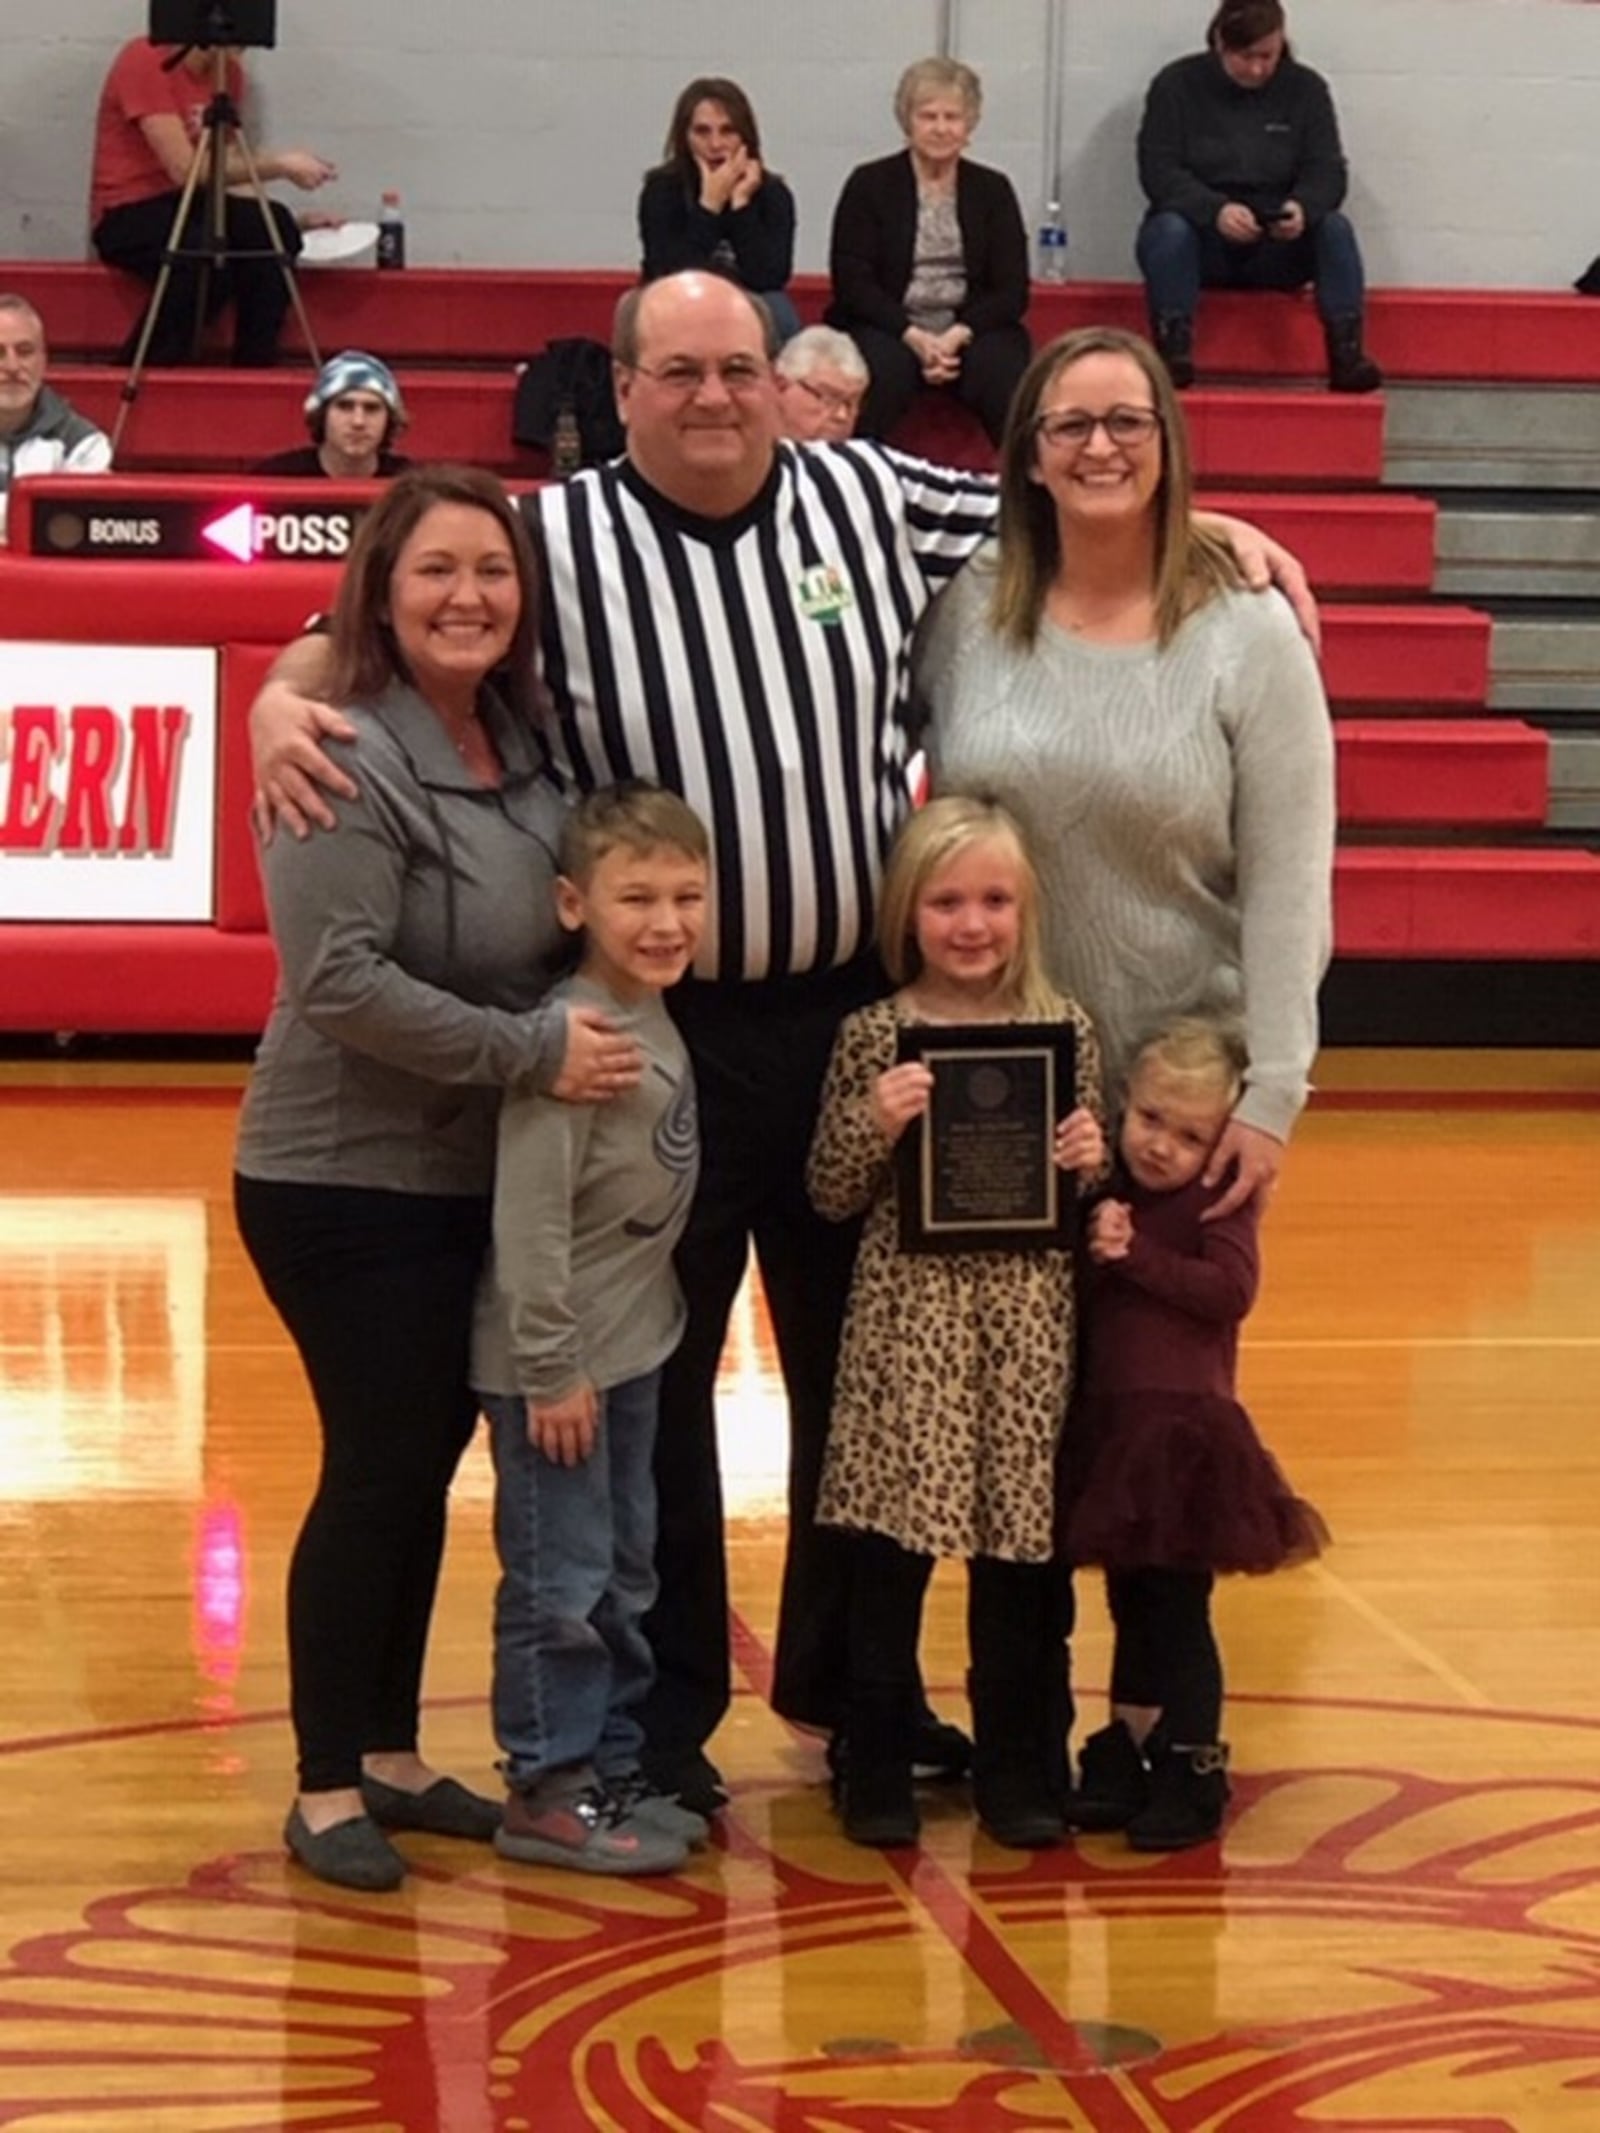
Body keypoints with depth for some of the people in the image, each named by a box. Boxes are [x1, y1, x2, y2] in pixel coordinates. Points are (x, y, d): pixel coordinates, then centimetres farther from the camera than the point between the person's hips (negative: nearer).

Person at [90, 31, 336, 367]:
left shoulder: (226, 71, 7)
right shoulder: (145, 61, -15)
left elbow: (227, 170, 8)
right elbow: (183, 168, -21)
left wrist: (296, 220, -7)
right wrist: (279, 165, -20)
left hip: (189, 204, 7)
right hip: (128, 214, -7)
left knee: (274, 228, -22)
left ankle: (255, 374, -16)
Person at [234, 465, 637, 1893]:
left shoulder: (524, 745, 5)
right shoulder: (349, 760, -18)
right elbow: (338, 982, -24)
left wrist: (583, 1028, 0)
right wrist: (533, 1049, -22)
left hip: (476, 1181, 7)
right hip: (346, 1183, -7)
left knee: (428, 1463, 14)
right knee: (378, 1471, -2)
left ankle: (392, 1756, 26)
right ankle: (328, 1790, 11)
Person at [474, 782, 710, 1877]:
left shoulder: (657, 1020, 6)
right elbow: (530, 1212, -23)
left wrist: (606, 1353, 13)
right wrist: (551, 1368, -20)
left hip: (633, 1346, 9)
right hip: (559, 1360, -9)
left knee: (627, 1573, 17)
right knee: (562, 1579, 0)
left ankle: (612, 1769, 27)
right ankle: (548, 1791, 11)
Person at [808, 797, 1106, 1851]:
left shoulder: (1067, 1029, 4)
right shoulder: (874, 1036, -1)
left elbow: (1091, 1193, 12)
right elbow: (831, 1195, 1)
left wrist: (1094, 1163, -9)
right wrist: (874, 1125, -16)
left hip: (1030, 1324, 2)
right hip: (909, 1320, -1)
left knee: (1024, 1552, 8)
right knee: (891, 1549, 2)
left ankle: (1021, 1764, 22)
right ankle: (879, 1765, 16)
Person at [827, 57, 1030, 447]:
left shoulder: (993, 190, 12)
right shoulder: (869, 184, 7)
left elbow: (1012, 290, 6)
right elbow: (852, 282, -1)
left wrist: (960, 334, -14)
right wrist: (914, 337, -16)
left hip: (972, 330, 1)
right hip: (890, 329, -1)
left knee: (1003, 370, -31)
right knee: (882, 367, -35)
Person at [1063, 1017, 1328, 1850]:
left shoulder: (1217, 1202, -6)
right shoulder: (1109, 1194, 13)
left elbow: (1230, 1288, -22)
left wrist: (1134, 1253, -21)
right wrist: (1093, 1242, -6)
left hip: (1184, 1430, -7)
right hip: (1110, 1428, 7)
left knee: (1176, 1608, -3)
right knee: (1129, 1603, 16)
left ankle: (1192, 1773, 7)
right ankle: (1125, 1758, 26)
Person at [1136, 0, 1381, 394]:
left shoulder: (1306, 88, 3)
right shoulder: (1176, 85, -3)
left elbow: (1327, 172, -2)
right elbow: (1158, 171, -11)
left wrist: (1304, 207, -28)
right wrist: (1215, 210, -30)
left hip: (1278, 246, 2)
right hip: (1202, 237, -2)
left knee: (1335, 228, -27)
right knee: (1168, 229, -34)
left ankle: (1346, 352, -36)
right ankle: (1173, 350, -41)